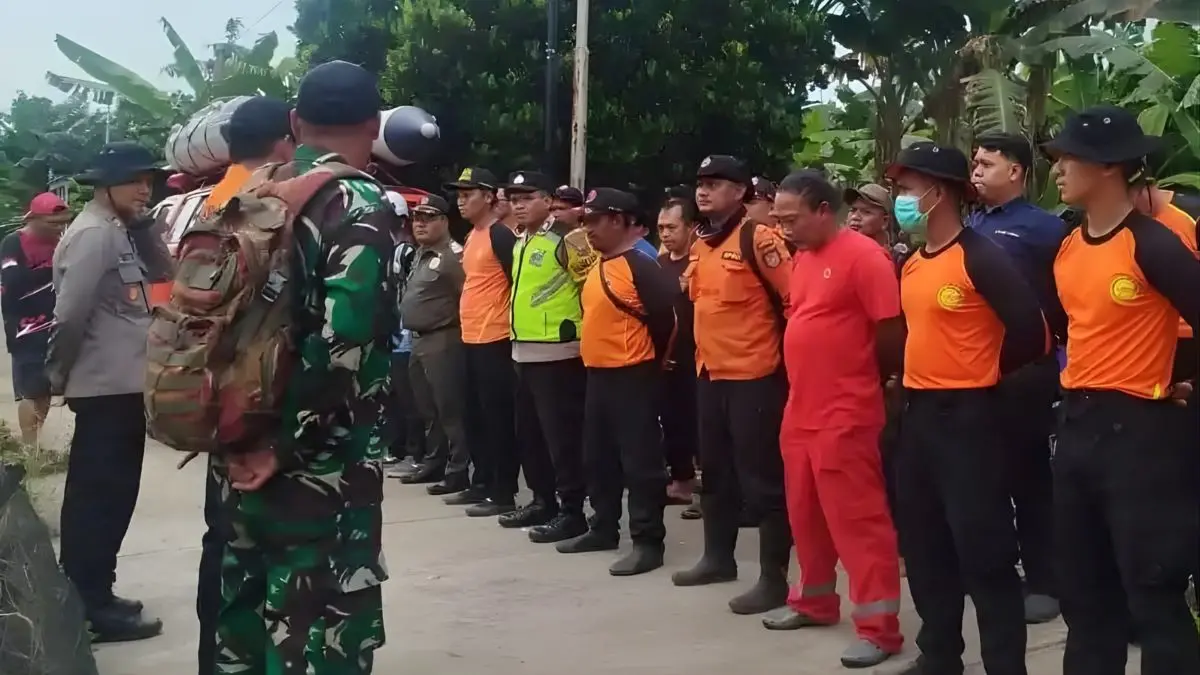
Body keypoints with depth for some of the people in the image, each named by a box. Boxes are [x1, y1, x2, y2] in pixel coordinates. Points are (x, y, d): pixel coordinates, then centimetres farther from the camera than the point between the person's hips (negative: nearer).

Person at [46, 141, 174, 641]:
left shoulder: (119, 231, 13)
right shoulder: (93, 234, -16)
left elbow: (161, 273, 12)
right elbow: (70, 313, -20)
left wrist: (144, 225, 1)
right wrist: (60, 376, -9)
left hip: (121, 384, 10)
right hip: (107, 387, -10)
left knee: (102, 495, 16)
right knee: (101, 497, -4)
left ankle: (90, 596, 26)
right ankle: (92, 608, 2)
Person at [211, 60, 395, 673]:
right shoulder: (362, 205, -12)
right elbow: (342, 338, -24)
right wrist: (287, 447, -16)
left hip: (244, 453, 7)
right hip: (323, 467, -7)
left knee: (246, 620, 17)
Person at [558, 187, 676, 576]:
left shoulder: (641, 267, -15)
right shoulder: (598, 266, 13)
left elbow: (665, 317, -17)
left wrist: (651, 362, -5)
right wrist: (593, 358, 17)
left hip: (631, 377, -10)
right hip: (598, 374, 10)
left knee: (640, 461, -5)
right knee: (599, 458, 17)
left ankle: (648, 542, 0)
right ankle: (604, 529, 30)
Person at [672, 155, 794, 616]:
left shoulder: (759, 239, -13)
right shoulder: (699, 245, 11)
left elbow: (795, 299, -13)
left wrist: (787, 354, -11)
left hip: (755, 376, -9)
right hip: (710, 375, 9)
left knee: (762, 478, -4)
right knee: (715, 471, 19)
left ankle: (774, 578, 2)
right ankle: (718, 557, 34)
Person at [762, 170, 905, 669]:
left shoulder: (863, 255, -13)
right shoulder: (802, 258, 13)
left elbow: (891, 333, -13)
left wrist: (861, 379, -1)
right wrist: (808, 380, 13)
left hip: (845, 416, -9)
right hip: (799, 412, 9)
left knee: (857, 519, -4)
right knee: (806, 515, 18)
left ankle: (879, 627, 2)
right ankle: (815, 601, 33)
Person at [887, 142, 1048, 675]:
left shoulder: (980, 258, -14)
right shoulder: (912, 264, 11)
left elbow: (1029, 330, -18)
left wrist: (985, 373, -4)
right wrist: (914, 378, 11)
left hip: (966, 415, -9)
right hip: (919, 413, 9)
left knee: (983, 551, -4)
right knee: (924, 546, 15)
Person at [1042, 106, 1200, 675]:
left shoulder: (1153, 245, -15)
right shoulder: (1067, 249, 8)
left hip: (1136, 427, -8)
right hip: (1077, 424, 8)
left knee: (1151, 589, -2)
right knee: (1080, 581, 16)